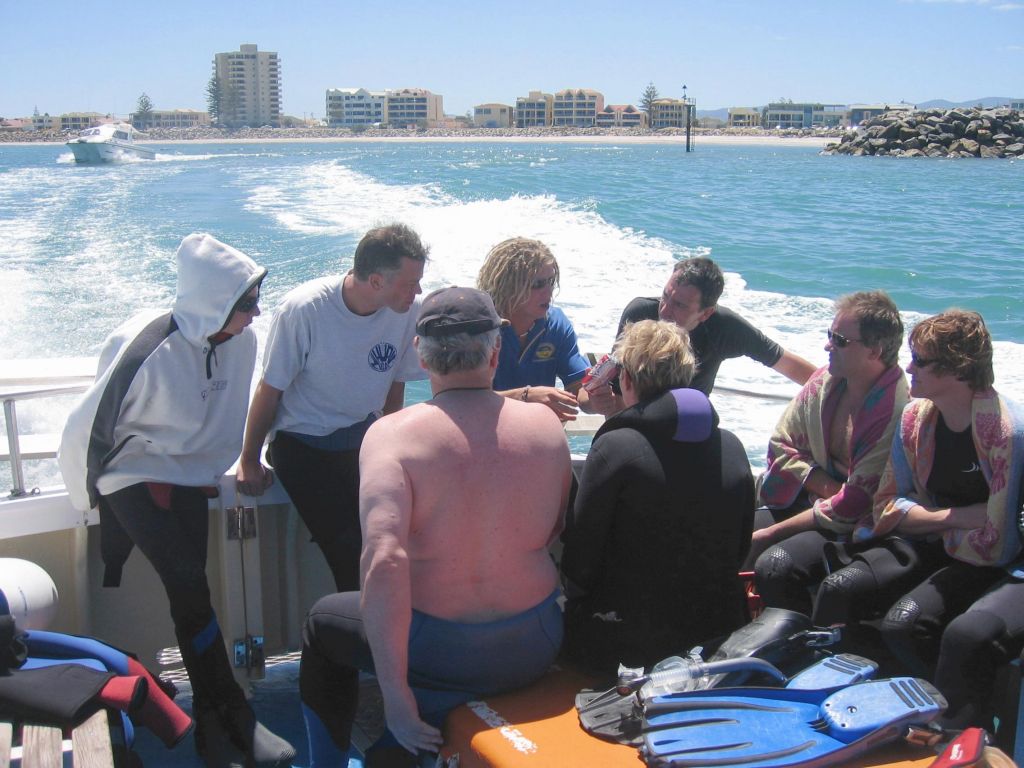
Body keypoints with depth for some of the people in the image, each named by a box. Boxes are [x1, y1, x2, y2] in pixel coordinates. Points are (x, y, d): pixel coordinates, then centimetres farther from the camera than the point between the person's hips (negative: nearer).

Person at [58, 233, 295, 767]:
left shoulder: (240, 342, -8)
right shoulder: (144, 347, -24)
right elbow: (90, 423, -11)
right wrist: (91, 493, 2)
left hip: (189, 475, 5)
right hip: (133, 476, -5)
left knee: (188, 591, -1)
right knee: (188, 581, -18)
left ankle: (213, 724, 12)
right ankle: (232, 718, -11)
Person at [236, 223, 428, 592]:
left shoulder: (407, 312, -9)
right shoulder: (303, 309, -20)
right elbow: (270, 389, -7)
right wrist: (249, 460, 1)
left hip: (363, 441, 4)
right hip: (303, 447, -4)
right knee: (349, 550, -18)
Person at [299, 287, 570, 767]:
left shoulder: (392, 434, -18)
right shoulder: (546, 425, -6)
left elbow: (383, 562, -28)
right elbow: (556, 532, 6)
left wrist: (395, 695, -22)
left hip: (440, 656, -4)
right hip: (535, 650, 4)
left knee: (322, 622, 27)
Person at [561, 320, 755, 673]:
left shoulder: (613, 448, -17)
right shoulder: (732, 447, 0)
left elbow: (582, 553, -11)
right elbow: (739, 551, 10)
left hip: (625, 645, -6)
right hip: (717, 632, 6)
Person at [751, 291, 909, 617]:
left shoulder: (898, 413, -22)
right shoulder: (824, 382, -1)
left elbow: (854, 507, -21)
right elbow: (781, 445, 7)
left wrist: (772, 533, -17)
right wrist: (829, 487, -11)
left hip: (858, 530, -7)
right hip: (812, 501, 7)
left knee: (774, 566, -29)